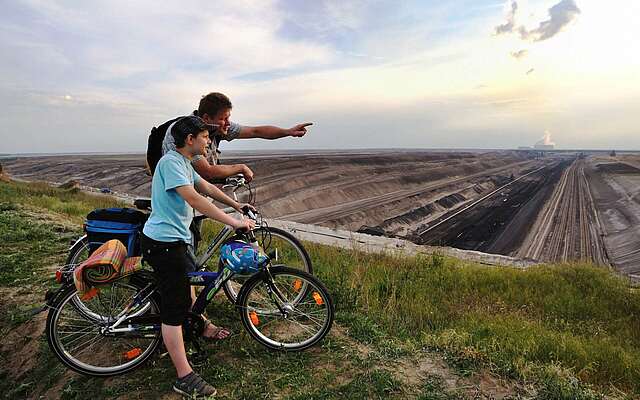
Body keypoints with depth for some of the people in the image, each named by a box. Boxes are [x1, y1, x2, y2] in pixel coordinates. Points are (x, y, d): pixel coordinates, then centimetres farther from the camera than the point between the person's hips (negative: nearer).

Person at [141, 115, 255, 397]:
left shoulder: (183, 163, 13)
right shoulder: (171, 162, -19)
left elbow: (207, 187, 20)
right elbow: (194, 199, -30)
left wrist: (237, 205, 18)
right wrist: (234, 222, -30)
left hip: (173, 240, 11)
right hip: (163, 243, -11)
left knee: (188, 281, 27)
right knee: (174, 309, -5)